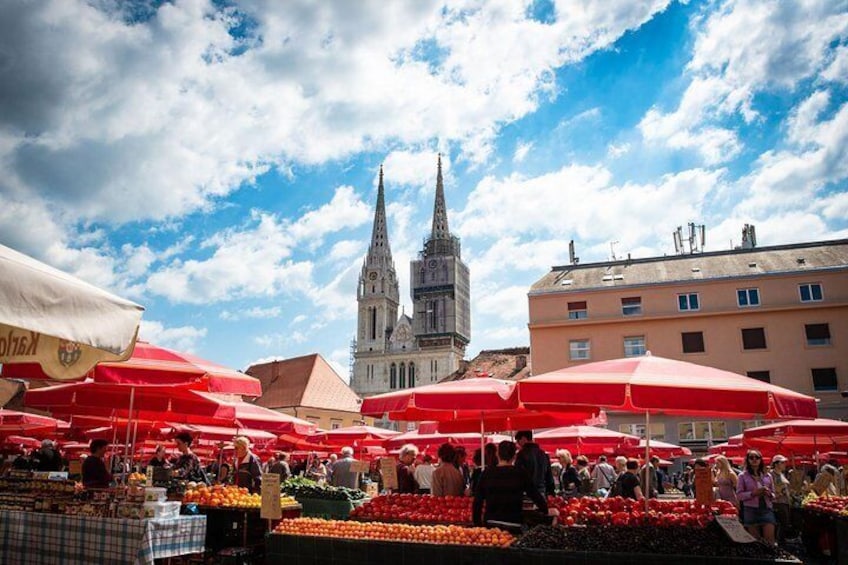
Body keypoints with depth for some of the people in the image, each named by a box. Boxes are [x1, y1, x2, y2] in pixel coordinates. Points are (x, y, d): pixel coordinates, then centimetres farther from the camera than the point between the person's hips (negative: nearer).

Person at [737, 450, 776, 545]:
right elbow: (739, 495, -3)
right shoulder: (743, 476, 3)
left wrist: (769, 493, -5)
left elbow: (773, 495, 18)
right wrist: (753, 493, -17)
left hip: (767, 509, 2)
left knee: (770, 540, -7)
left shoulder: (767, 476, 13)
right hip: (751, 510, -2)